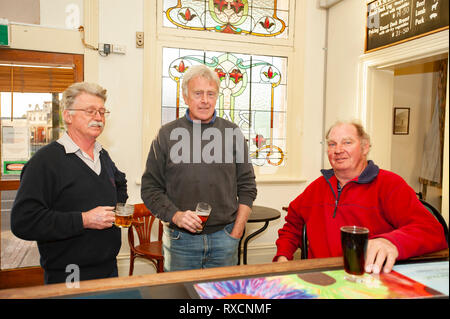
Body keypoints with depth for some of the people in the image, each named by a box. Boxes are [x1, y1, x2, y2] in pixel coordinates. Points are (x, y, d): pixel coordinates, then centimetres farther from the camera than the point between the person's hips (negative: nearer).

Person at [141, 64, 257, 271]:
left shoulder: (233, 133, 4)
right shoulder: (167, 134, 0)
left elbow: (247, 186, 6)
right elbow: (150, 188, 2)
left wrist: (236, 231, 0)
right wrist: (175, 215, -13)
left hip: (224, 238, 1)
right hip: (180, 239, -1)